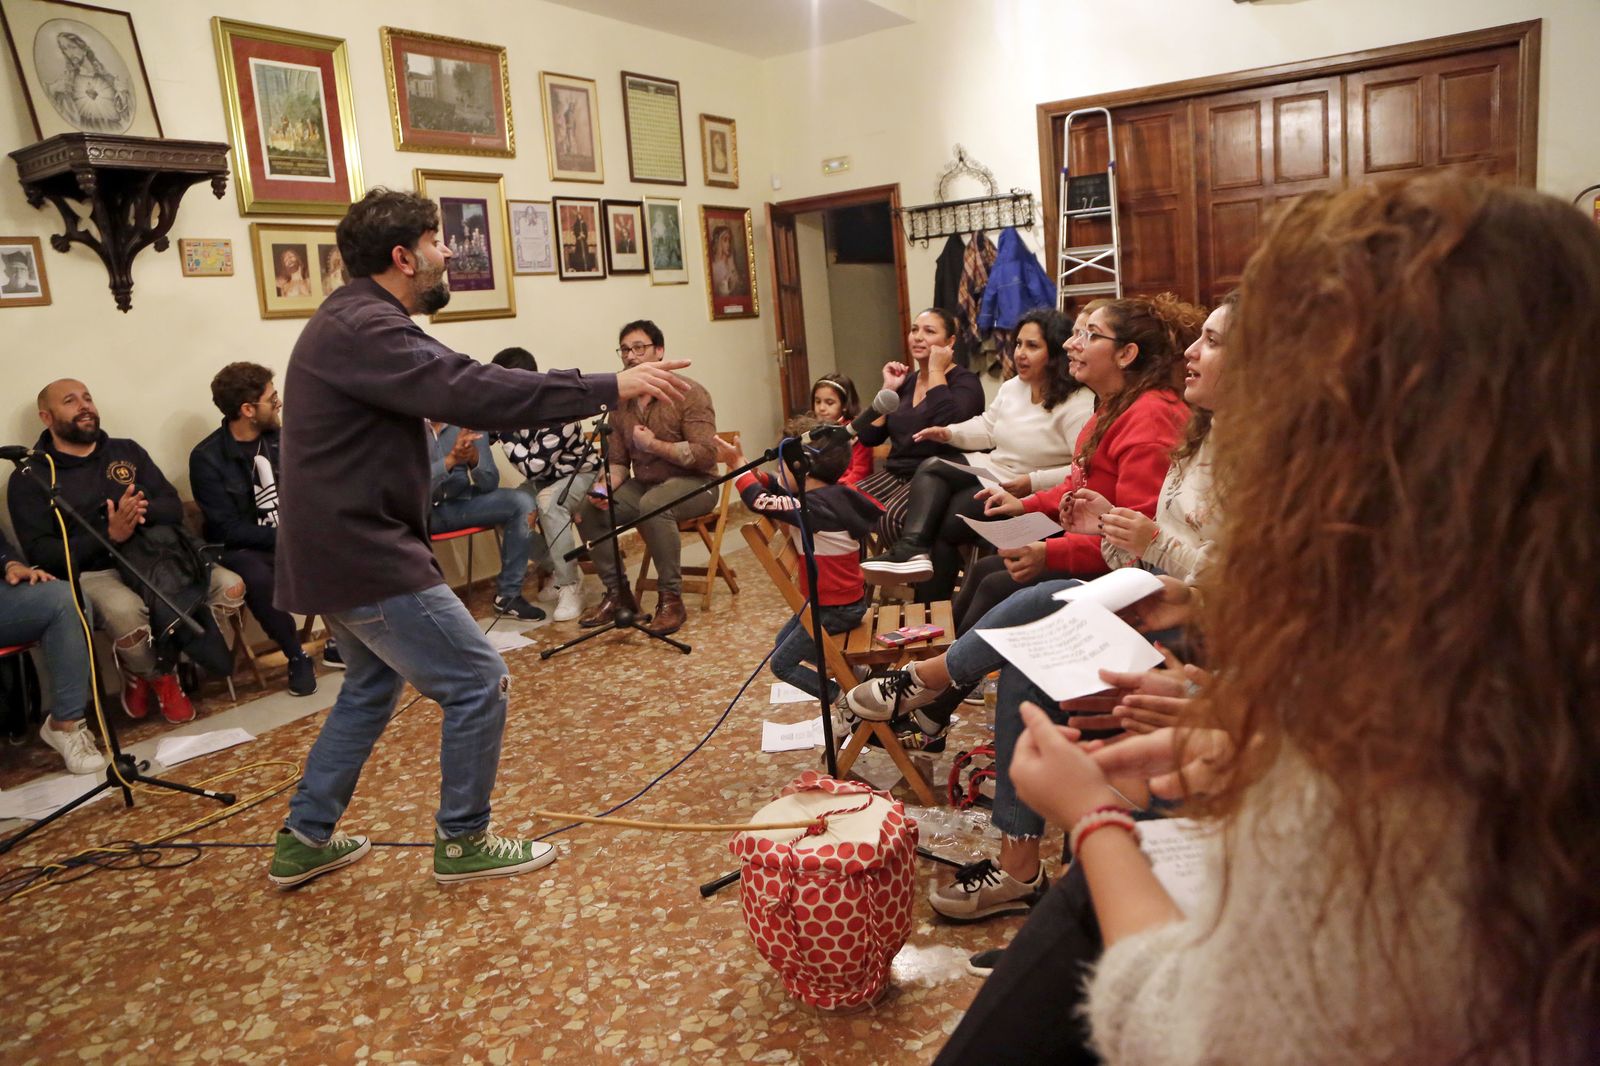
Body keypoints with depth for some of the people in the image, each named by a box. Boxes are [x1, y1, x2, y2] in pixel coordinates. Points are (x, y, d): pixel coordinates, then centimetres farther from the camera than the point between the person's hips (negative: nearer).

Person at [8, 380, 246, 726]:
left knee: (231, 587, -20)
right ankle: (159, 675, -2)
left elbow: (174, 508, 9)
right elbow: (40, 552, -7)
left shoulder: (127, 450, 16)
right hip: (91, 573, -4)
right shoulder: (30, 477, 4)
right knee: (126, 613, -39)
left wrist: (144, 511, -16)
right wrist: (110, 535, -21)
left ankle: (144, 669, -2)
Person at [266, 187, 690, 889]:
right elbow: (472, 392, -30)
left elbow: (454, 385, 12)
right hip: (363, 555, -11)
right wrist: (608, 388, -28)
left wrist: (597, 391, 8)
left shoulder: (358, 322, 14)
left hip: (342, 550, 11)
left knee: (371, 689, 25)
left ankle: (304, 841, 34)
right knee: (479, 681, -3)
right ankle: (463, 843, 13)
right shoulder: (361, 328, -20)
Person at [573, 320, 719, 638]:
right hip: (643, 484, 6)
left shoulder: (688, 393, -13)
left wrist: (654, 445, -20)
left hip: (693, 484, -6)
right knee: (587, 509, -12)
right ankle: (617, 592, 2)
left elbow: (706, 456, -20)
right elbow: (618, 462, 6)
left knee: (653, 506, -37)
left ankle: (671, 598, -23)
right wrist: (605, 488, -15)